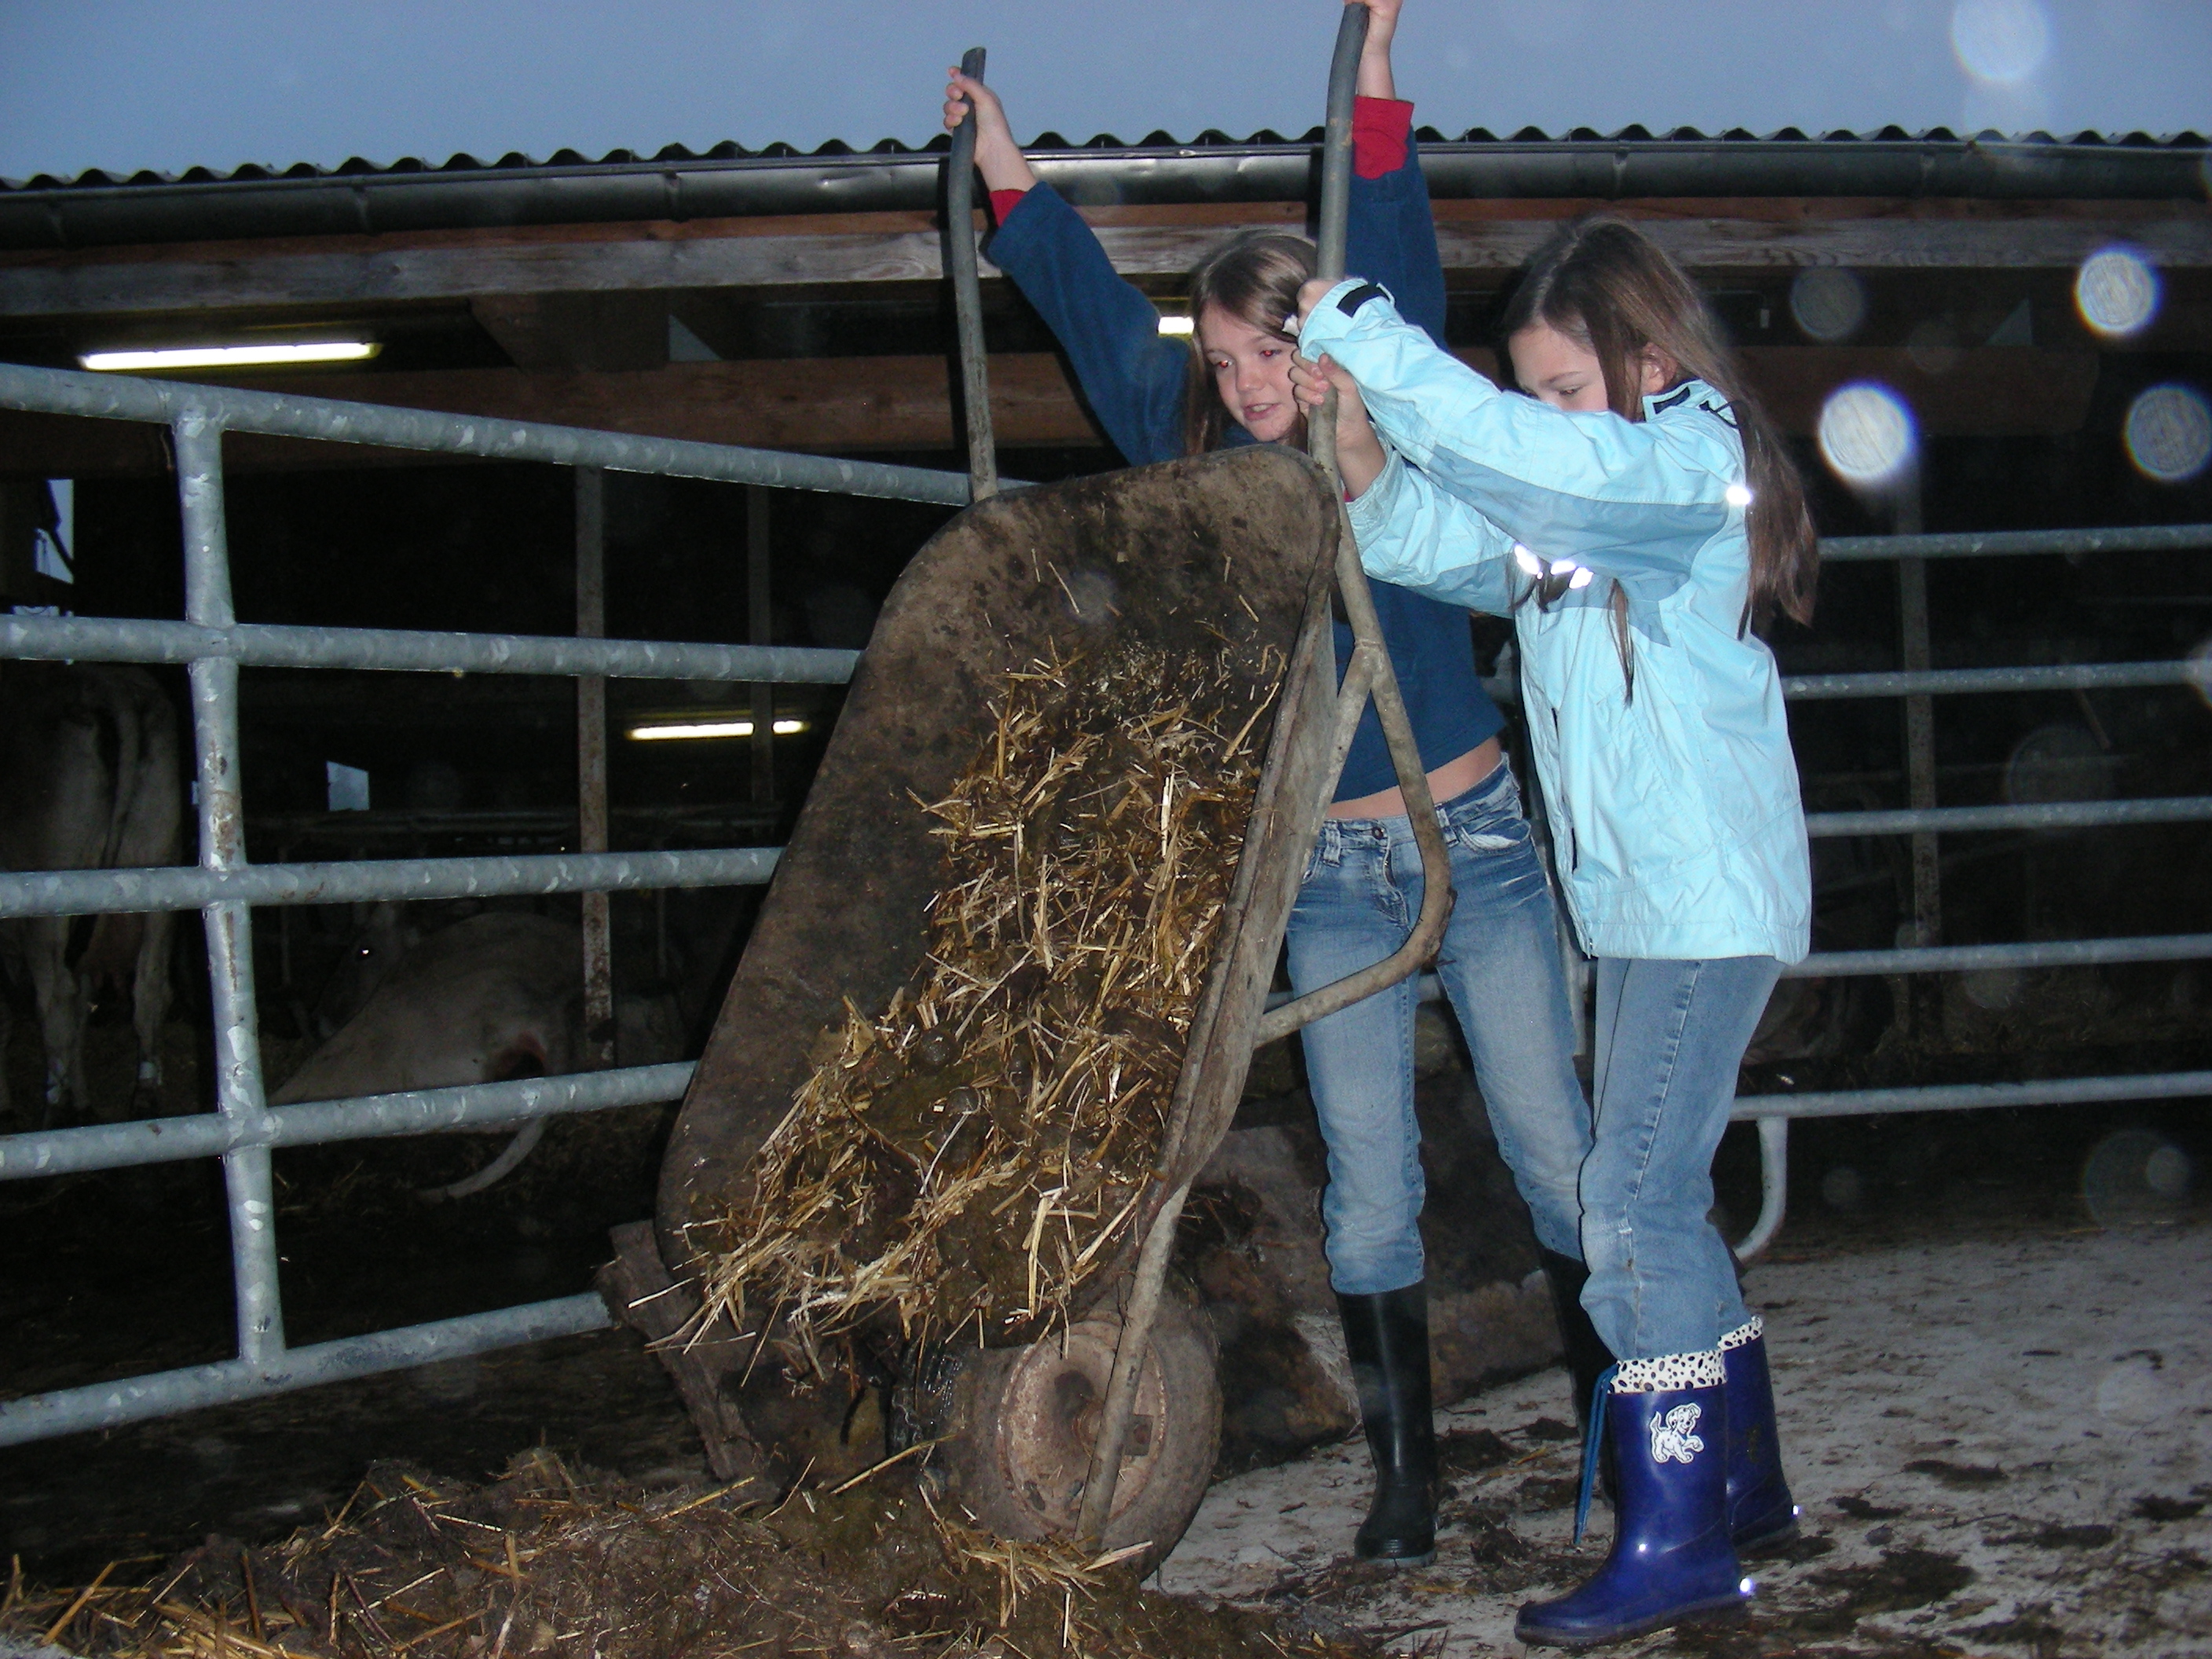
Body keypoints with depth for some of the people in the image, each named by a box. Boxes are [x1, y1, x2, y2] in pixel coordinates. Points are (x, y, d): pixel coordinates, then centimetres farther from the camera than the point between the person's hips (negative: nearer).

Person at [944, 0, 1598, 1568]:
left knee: (1555, 1151, 5)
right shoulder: (1200, 462, 4)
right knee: (1369, 1186, 3)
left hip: (1476, 841, -2)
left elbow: (1404, 272, -15)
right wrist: (1003, 160, 12)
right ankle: (1407, 1474, 13)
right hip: (1328, 874, 2)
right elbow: (1095, 309, 10)